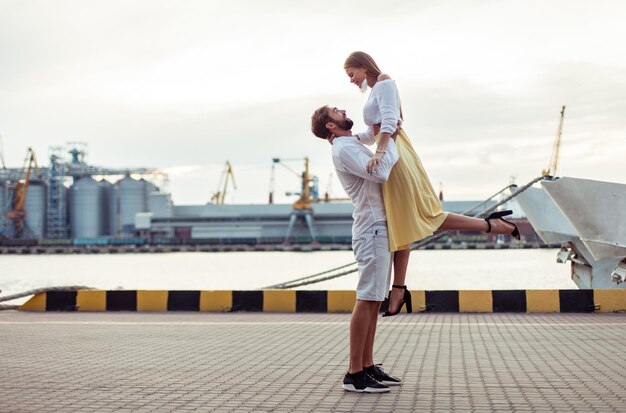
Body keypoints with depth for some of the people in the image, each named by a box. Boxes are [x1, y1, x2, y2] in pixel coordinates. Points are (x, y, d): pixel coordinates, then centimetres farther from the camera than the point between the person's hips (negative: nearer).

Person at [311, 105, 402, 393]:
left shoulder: (353, 145, 21)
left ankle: (367, 366, 15)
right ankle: (354, 374, -9)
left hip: (380, 228, 10)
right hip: (372, 229, -10)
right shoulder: (344, 149, -11)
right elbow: (380, 172, -25)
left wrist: (388, 135, 16)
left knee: (374, 300, 10)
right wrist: (390, 140, -12)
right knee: (367, 299, -11)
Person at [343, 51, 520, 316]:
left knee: (424, 217, -11)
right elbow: (372, 134, 24)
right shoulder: (375, 90, 25)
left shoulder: (383, 82, -2)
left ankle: (491, 225, -5)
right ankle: (399, 290, 6)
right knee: (400, 224, 6)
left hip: (395, 154, -10)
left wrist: (379, 151, -31)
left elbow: (388, 120, -18)